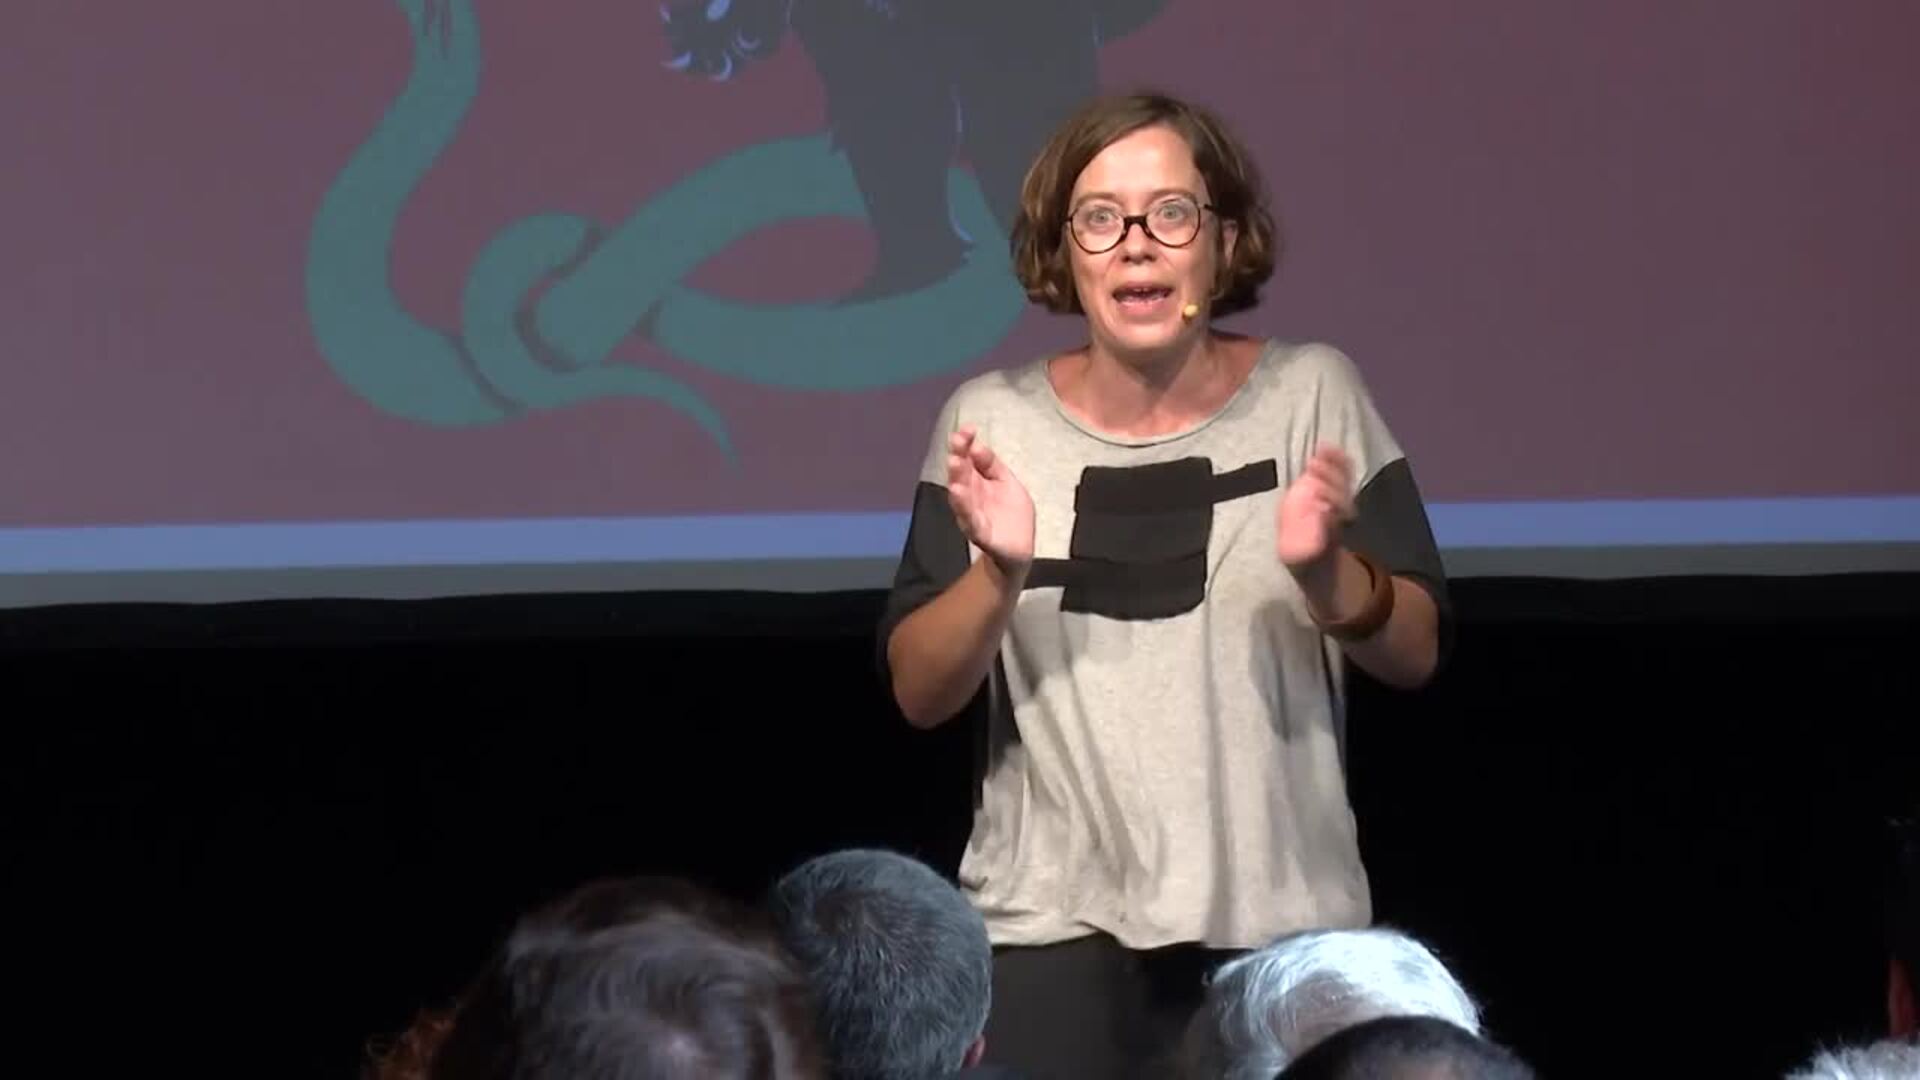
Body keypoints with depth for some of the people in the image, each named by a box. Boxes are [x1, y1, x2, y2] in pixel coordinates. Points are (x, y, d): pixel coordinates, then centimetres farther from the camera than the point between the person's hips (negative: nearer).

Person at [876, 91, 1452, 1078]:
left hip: (1280, 926, 0)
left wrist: (1326, 572, -19)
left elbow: (1417, 653, 0)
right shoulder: (990, 420, 0)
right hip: (1052, 931, 0)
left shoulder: (1312, 393, -1)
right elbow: (918, 694, -2)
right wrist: (998, 576, -19)